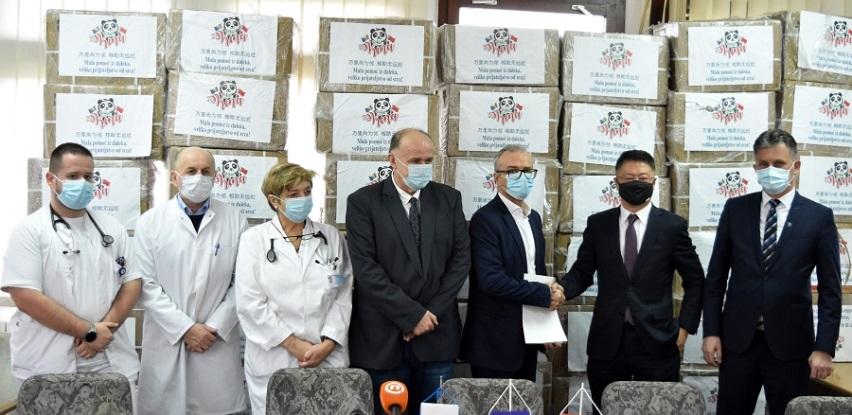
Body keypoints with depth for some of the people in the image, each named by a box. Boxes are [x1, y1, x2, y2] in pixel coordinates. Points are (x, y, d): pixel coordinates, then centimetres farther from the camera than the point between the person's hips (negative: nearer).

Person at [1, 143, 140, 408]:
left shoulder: (112, 228, 9)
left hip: (111, 360, 4)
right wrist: (89, 331, -14)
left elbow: (132, 282, 6)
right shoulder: (30, 230, -4)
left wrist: (105, 329, -10)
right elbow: (25, 297, -13)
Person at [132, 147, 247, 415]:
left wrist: (215, 327, -8)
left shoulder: (235, 220, 3)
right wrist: (185, 328, -10)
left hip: (218, 343, 0)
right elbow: (146, 284, -3)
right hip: (167, 342, 0)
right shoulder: (151, 222, 2)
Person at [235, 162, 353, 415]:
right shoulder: (254, 239, 1)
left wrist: (327, 344, -9)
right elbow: (250, 304, -5)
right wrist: (294, 345, -9)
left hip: (329, 359, 2)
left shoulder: (331, 238, 8)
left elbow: (343, 297, 4)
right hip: (273, 360, -1)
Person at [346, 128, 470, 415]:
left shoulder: (449, 198, 7)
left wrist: (431, 314, -7)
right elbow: (365, 268, -11)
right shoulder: (363, 201, -3)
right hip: (382, 337, -2)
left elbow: (461, 258, 3)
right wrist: (412, 315, -14)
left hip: (437, 334, 3)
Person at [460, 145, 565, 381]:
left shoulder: (533, 218, 13)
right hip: (495, 341, -8)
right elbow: (491, 280, -23)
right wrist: (545, 295, -17)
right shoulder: (485, 219, -14)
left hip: (528, 337, 8)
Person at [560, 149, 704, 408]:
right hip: (607, 341, 2)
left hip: (656, 340, -1)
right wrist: (561, 290, -14)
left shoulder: (673, 226, 1)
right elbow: (582, 272, 7)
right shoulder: (598, 224, 6)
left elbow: (695, 281, 7)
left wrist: (685, 326, 0)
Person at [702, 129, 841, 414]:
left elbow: (830, 290, -1)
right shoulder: (736, 209, 4)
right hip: (737, 340, 2)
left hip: (790, 344, -1)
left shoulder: (819, 217, -1)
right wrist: (711, 332, -1)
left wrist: (824, 348, -7)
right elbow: (716, 276, 5)